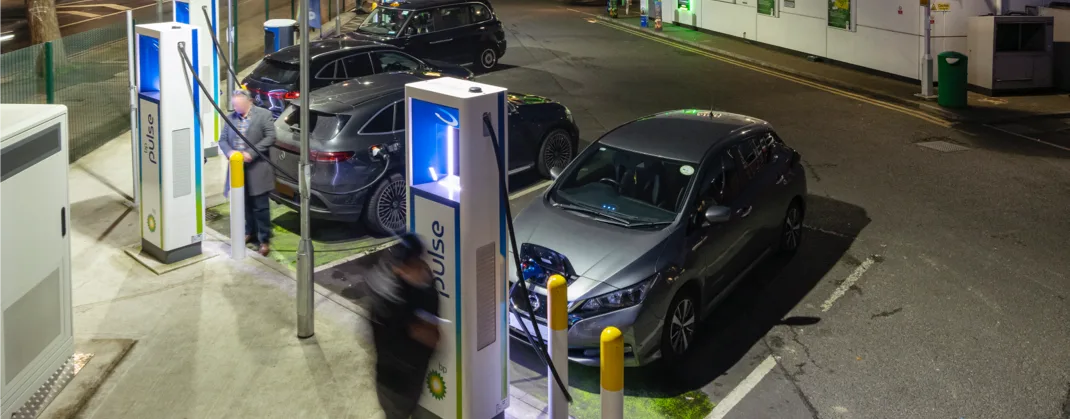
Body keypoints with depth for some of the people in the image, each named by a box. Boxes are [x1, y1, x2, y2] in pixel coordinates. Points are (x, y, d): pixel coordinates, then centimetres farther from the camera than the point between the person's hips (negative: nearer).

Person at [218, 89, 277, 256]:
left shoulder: (264, 114, -4)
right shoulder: (230, 118, 10)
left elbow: (270, 137, -10)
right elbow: (223, 139, 10)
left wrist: (251, 153, -18)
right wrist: (229, 152, -13)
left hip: (257, 168, -5)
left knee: (260, 206, -2)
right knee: (245, 203, 14)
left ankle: (264, 239, 6)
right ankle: (249, 232, 31)